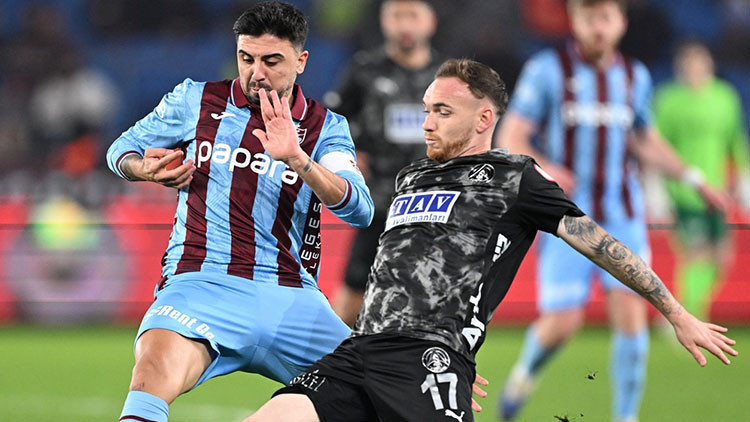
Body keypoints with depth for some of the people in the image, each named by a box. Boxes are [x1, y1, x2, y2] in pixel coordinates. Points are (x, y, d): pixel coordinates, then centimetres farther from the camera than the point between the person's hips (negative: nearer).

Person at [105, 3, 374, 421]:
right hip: (202, 284, -2)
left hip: (290, 296, 2)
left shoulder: (327, 127, 11)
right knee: (157, 365, -35)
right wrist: (146, 169, -2)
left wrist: (297, 159, -21)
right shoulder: (195, 100, 11)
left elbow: (359, 210, -5)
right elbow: (123, 149, 23)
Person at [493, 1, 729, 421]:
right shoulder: (547, 69, -6)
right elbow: (510, 139, -8)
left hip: (622, 217, 3)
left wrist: (693, 178, 15)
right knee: (562, 323, -8)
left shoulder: (635, 76, 8)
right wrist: (542, 168, -27)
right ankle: (527, 371, 26)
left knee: (631, 311, -12)